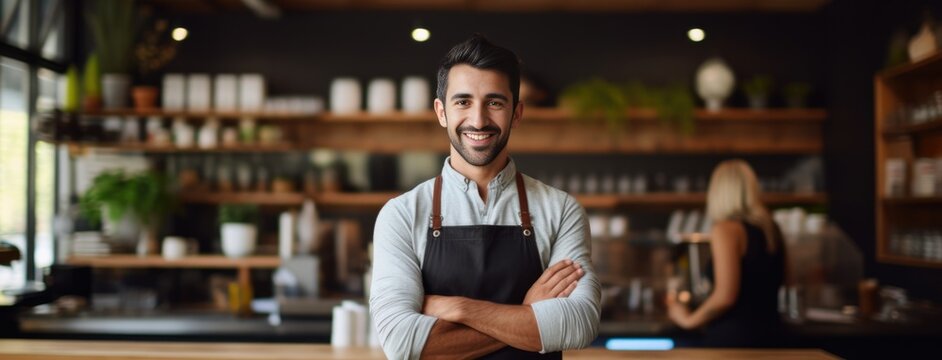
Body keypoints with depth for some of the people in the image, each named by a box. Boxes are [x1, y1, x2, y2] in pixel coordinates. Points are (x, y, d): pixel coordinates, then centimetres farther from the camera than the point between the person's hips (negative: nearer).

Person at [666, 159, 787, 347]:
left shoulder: (726, 230, -14)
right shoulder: (770, 228, 8)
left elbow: (725, 296, -21)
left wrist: (688, 320, -7)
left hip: (731, 337, -7)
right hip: (769, 331, 8)